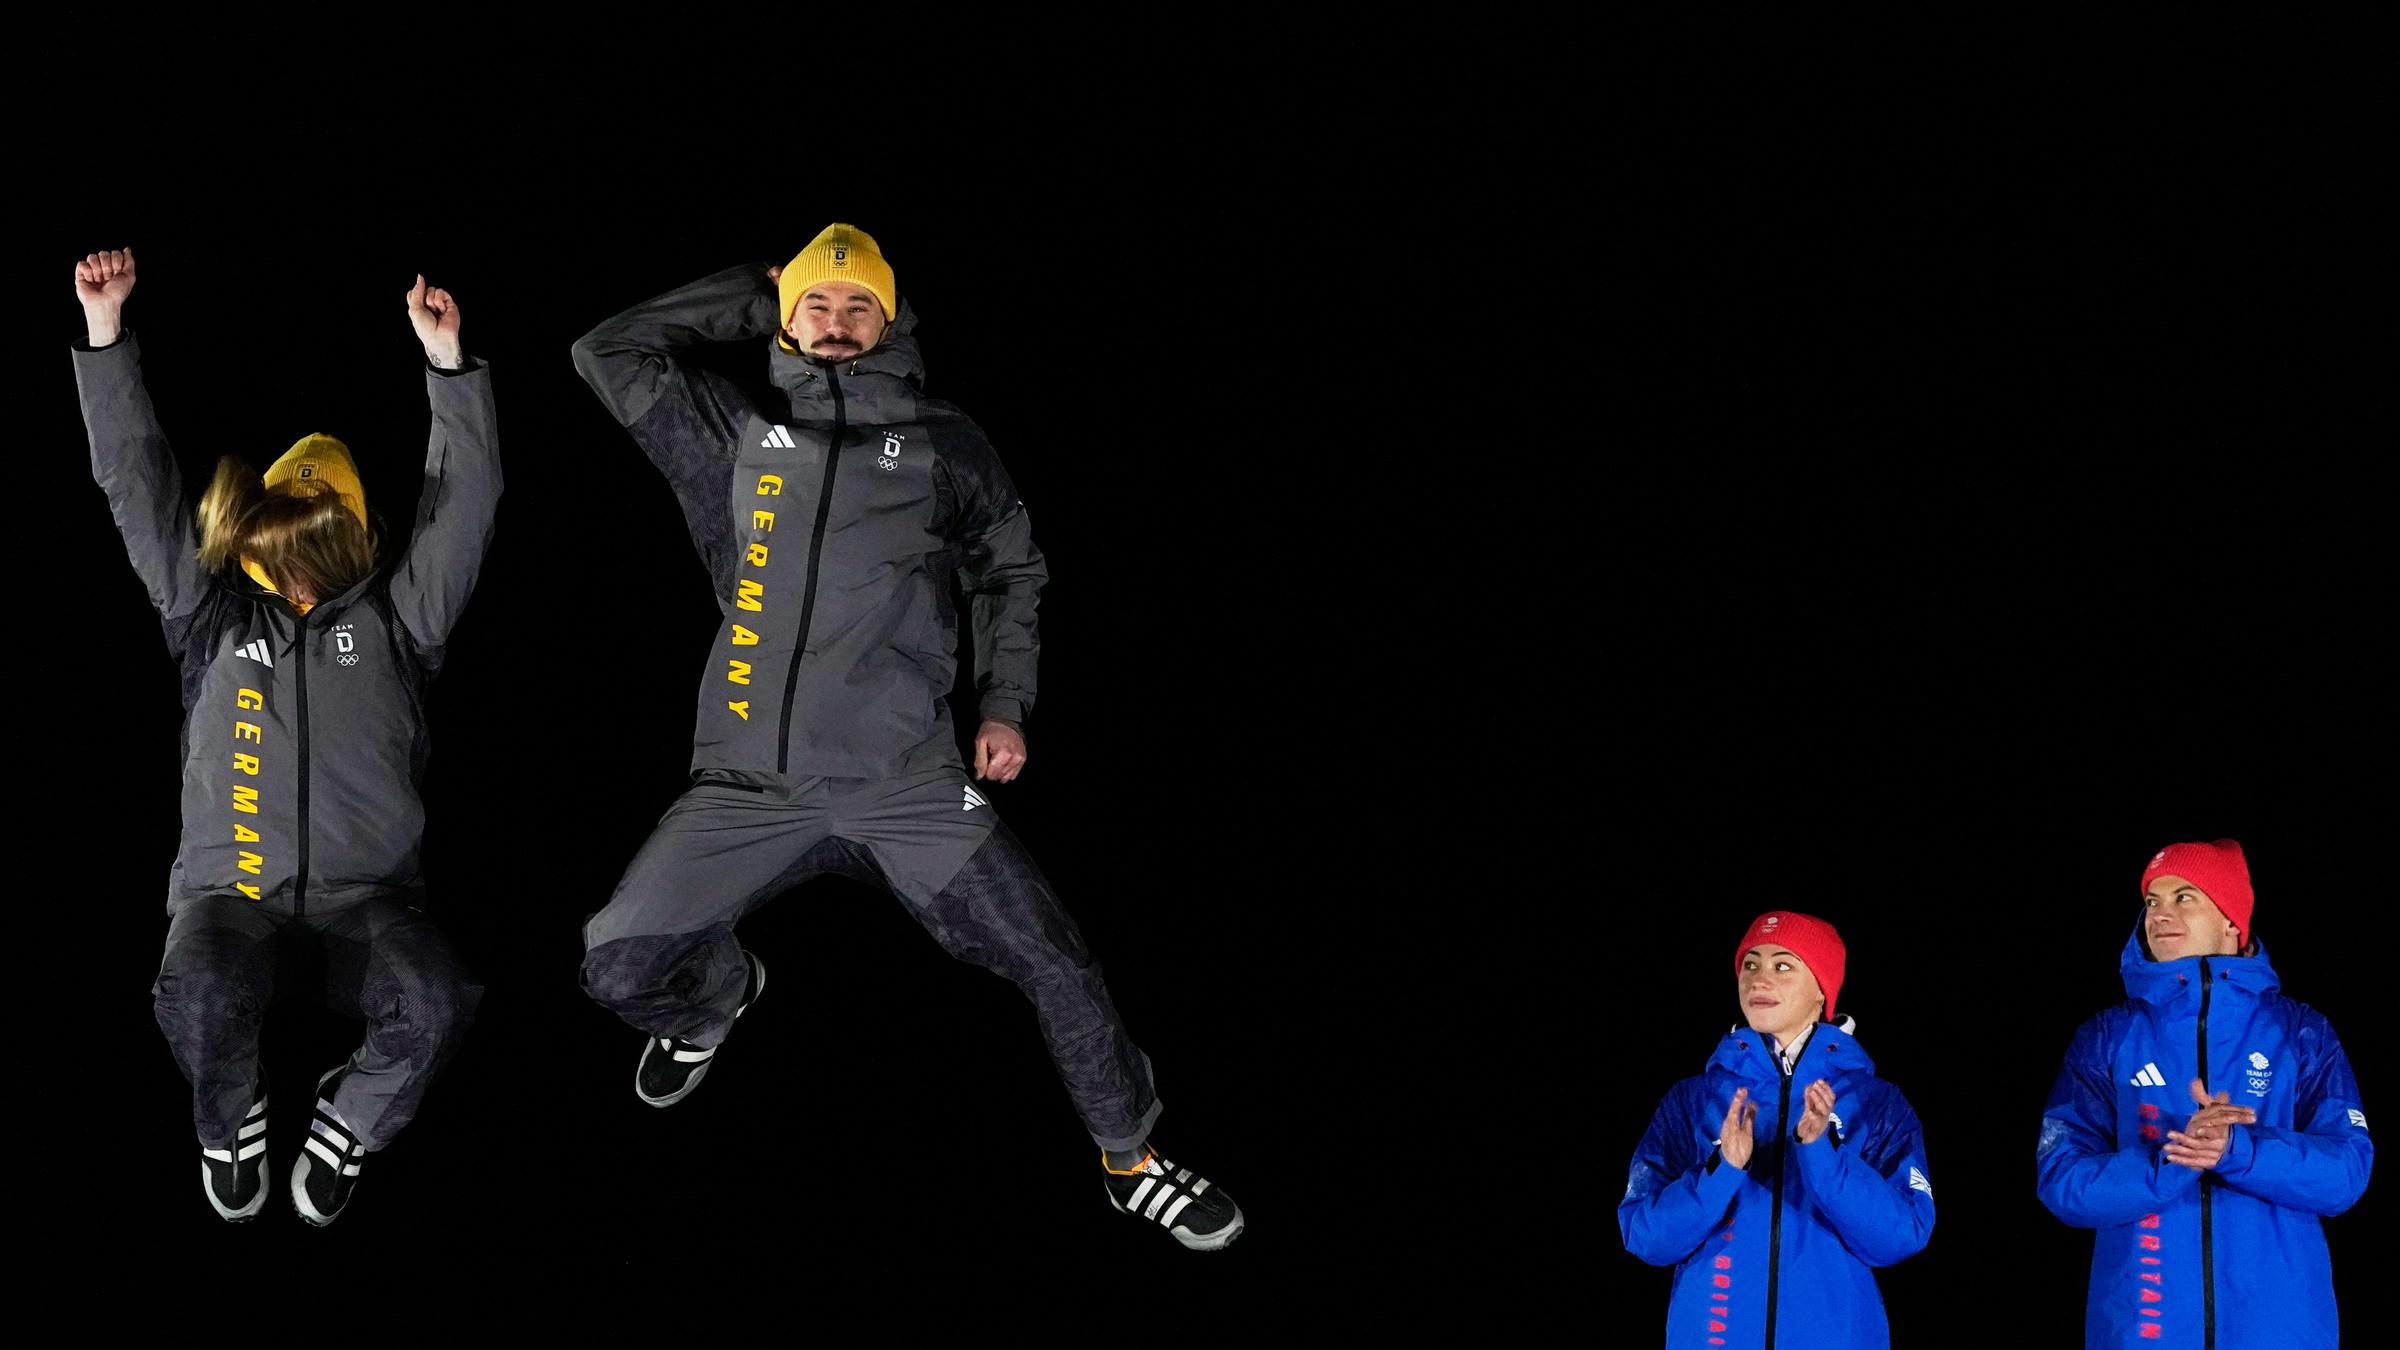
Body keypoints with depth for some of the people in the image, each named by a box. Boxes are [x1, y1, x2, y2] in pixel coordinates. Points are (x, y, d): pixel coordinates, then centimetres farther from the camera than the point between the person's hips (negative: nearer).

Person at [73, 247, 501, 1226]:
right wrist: (104, 331, 8)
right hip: (229, 885, 0)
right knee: (200, 993, -35)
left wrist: (446, 359, 0)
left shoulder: (393, 620, 15)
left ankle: (346, 1124, 1)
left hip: (363, 891, 0)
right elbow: (137, 484, 14)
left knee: (433, 1005, -32)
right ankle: (231, 1126, 1)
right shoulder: (212, 615, 17)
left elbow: (465, 499, 9)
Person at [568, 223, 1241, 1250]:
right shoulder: (736, 435, 11)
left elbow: (1011, 568, 21)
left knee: (1055, 964, -7)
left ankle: (1133, 1162, 14)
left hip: (907, 783, -1)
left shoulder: (943, 444, 10)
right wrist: (751, 295, 11)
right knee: (619, 965, -8)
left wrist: (1005, 705, 11)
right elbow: (608, 352, 9)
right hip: (749, 787, 1)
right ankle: (716, 999, 30)